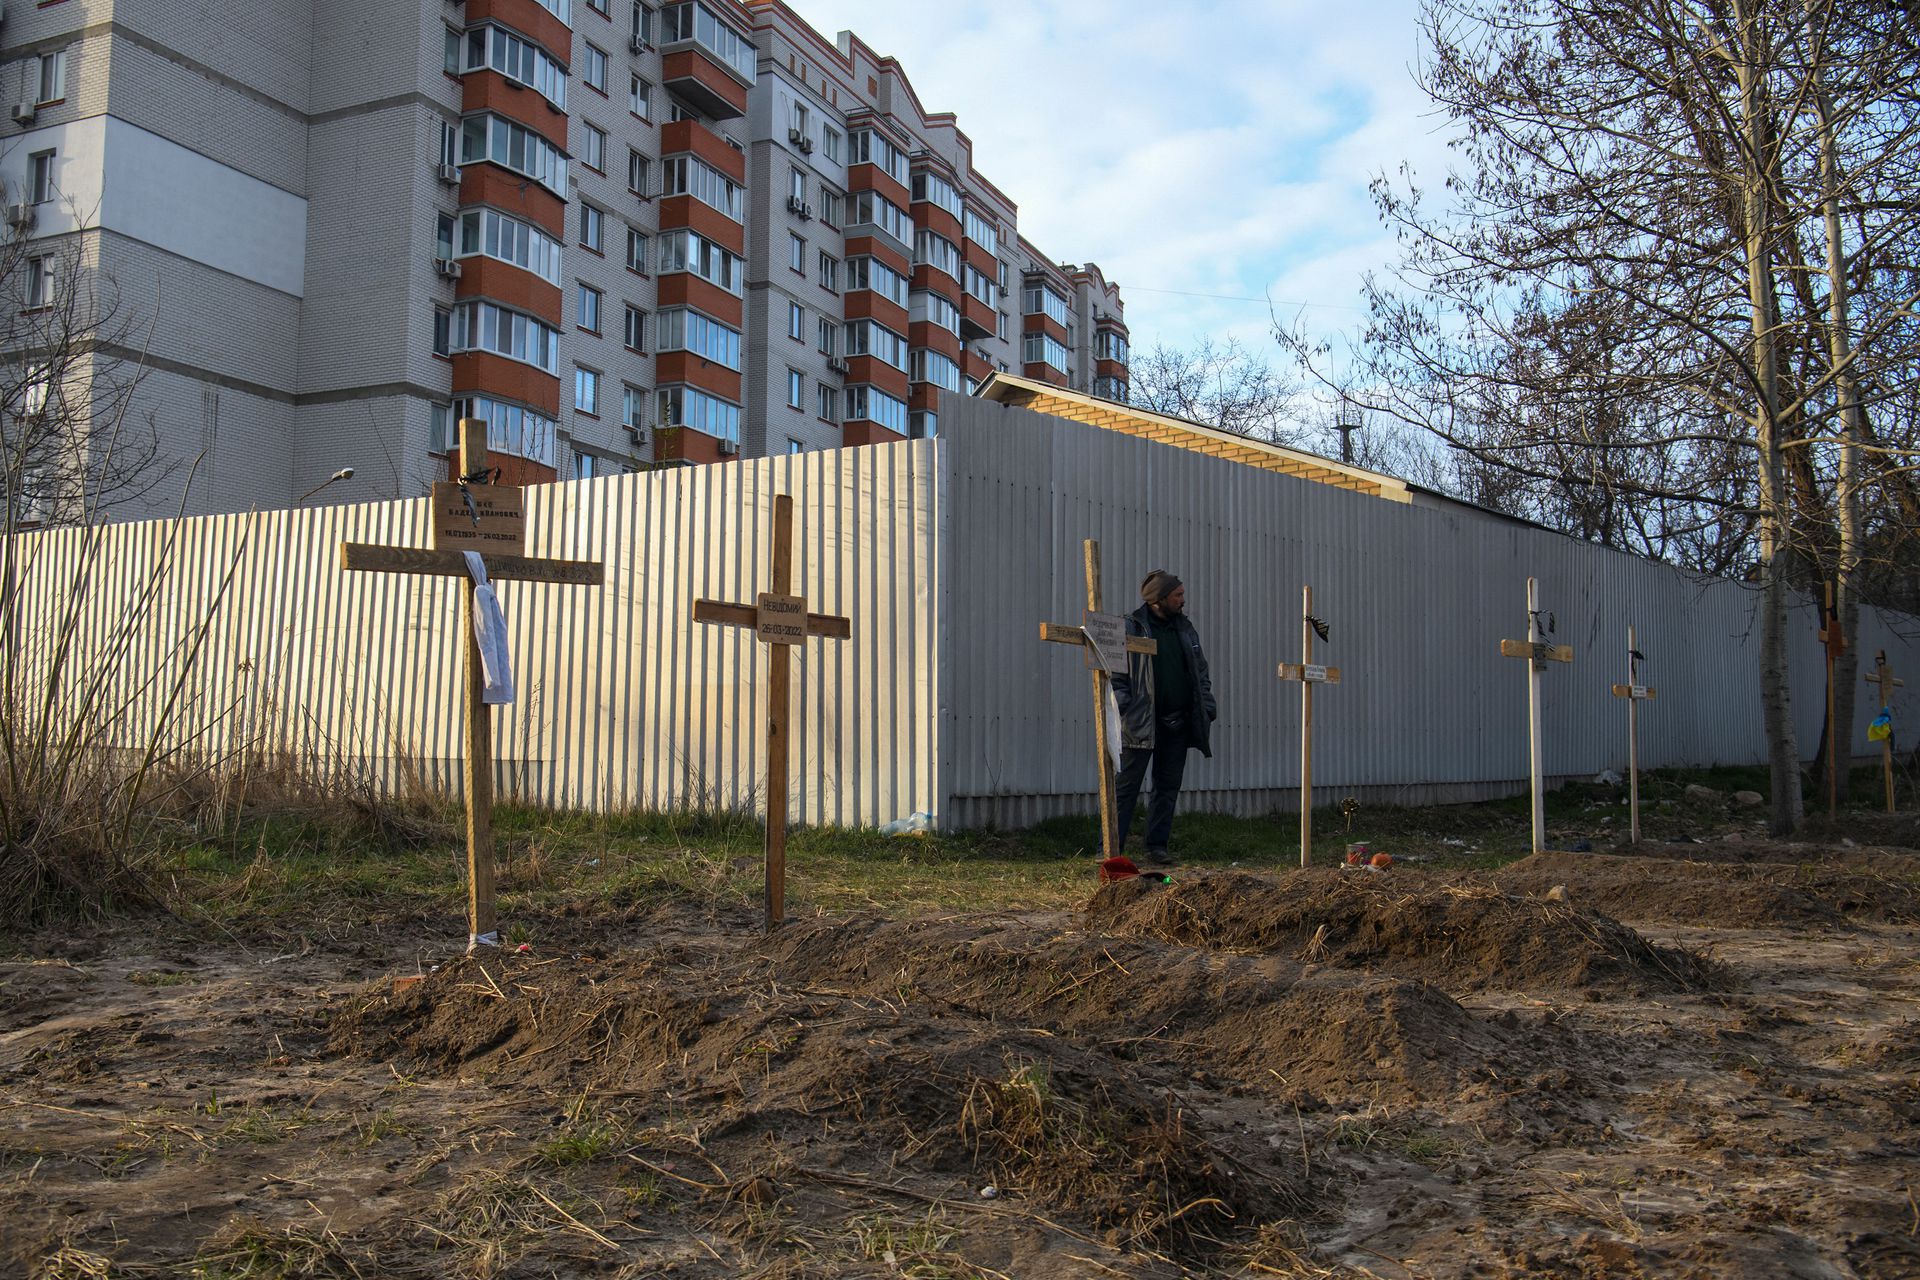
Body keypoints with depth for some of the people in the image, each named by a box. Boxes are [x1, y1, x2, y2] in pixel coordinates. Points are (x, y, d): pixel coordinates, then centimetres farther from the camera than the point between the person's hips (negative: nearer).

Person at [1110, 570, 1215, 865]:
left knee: (1168, 786, 8)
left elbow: (1200, 671, 20)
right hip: (1141, 722, -6)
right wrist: (1123, 707, -16)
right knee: (1126, 785, -4)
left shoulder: (1185, 629, 14)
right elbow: (1116, 673, -6)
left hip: (1178, 723, 6)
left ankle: (1157, 846, 15)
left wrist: (1207, 705, 9)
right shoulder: (1130, 628, -4)